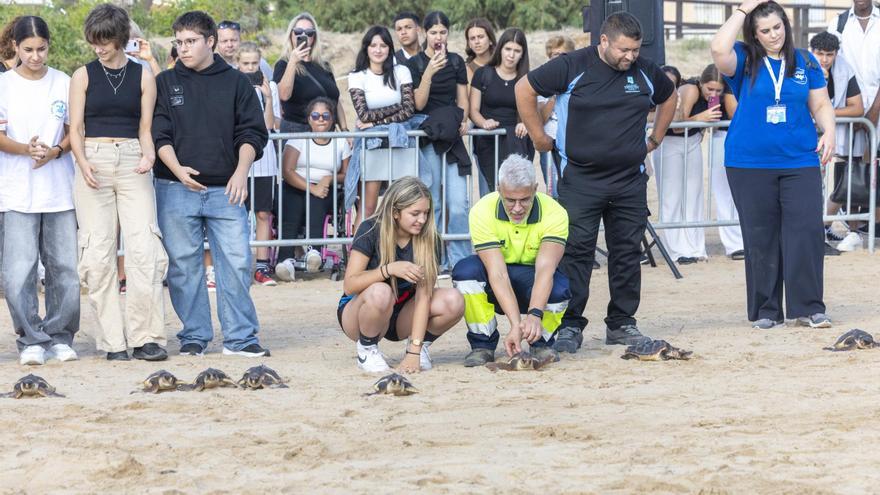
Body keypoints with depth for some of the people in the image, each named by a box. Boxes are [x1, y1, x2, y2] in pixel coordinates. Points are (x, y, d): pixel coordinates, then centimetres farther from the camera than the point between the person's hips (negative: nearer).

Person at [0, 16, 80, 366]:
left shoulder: (64, 84, 6)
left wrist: (55, 151, -11)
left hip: (60, 190, 1)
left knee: (65, 268, -1)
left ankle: (59, 337, 13)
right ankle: (31, 340, 3)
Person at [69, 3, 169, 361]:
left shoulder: (143, 77, 8)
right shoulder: (83, 76, 7)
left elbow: (145, 128, 9)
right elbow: (76, 128, 3)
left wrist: (148, 156, -12)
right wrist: (83, 163, -15)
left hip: (133, 165, 0)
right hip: (93, 164, 0)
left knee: (144, 249, -10)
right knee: (98, 253, -4)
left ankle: (145, 337, -7)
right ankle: (112, 341, 0)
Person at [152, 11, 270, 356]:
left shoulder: (236, 82, 9)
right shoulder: (165, 83, 9)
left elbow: (252, 133, 6)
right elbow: (159, 134, 1)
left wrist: (241, 171, -10)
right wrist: (177, 169, -16)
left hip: (226, 189, 0)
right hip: (176, 189, 0)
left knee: (236, 261, -4)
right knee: (184, 265, 1)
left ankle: (240, 337, 2)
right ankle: (194, 337, 9)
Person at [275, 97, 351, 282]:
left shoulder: (341, 142, 14)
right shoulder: (298, 139, 8)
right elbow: (287, 171, -4)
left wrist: (330, 179, -10)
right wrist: (312, 188, -17)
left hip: (326, 191, 1)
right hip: (295, 189, -1)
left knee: (314, 202, -35)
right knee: (292, 206, -34)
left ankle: (313, 251, -52)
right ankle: (286, 258, -51)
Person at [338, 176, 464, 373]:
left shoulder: (427, 237, -13)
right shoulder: (371, 231, -19)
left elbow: (423, 295, -20)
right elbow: (349, 285, -24)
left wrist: (414, 352, -28)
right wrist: (389, 269, -40)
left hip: (402, 317, 3)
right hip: (356, 311, -3)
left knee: (454, 302, -23)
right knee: (380, 293, -38)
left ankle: (422, 344, 4)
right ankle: (367, 349, -11)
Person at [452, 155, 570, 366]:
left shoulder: (554, 213, -23)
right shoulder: (482, 212, -25)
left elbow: (545, 268, -33)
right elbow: (497, 273, -31)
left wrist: (534, 314, -50)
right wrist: (516, 324, -42)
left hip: (535, 286, 0)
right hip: (495, 290, 0)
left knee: (558, 288, -34)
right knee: (466, 270, -31)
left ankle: (542, 343, -2)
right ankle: (482, 345, -12)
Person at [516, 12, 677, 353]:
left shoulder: (645, 72, 5)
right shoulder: (572, 67, -7)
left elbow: (669, 97, 26)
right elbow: (524, 89, 0)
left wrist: (655, 140, 19)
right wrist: (539, 138, 1)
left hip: (631, 180, 4)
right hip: (580, 180, -4)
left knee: (627, 253, 6)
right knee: (576, 251, -5)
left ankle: (622, 324, 15)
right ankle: (570, 325, 0)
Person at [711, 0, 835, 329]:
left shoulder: (805, 63, 10)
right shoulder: (745, 61, 2)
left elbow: (821, 105, 15)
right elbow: (719, 50, -19)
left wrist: (829, 130, -5)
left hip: (800, 162, 1)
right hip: (750, 164, -1)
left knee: (806, 233, -7)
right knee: (760, 239, 4)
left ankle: (808, 308, 0)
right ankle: (766, 311, 11)